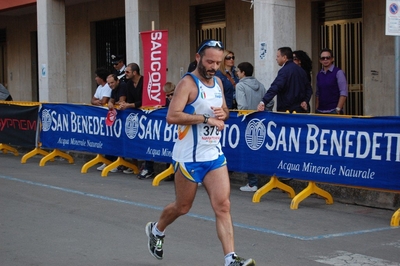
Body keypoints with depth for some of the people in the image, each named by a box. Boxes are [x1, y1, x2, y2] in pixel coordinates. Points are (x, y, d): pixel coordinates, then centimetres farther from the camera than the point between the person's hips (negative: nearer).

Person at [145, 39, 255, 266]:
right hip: (190, 157, -6)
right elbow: (172, 116, -24)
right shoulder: (188, 83, -13)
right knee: (182, 207, 10)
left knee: (223, 206, -6)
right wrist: (206, 118, -25)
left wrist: (224, 113, 0)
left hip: (215, 155, 6)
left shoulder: (218, 82, 10)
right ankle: (157, 230, 39)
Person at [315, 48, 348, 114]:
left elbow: (344, 93, -9)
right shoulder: (319, 75, 12)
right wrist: (316, 109, 7)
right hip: (320, 111, 5)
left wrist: (338, 109, -15)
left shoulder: (338, 72, -4)